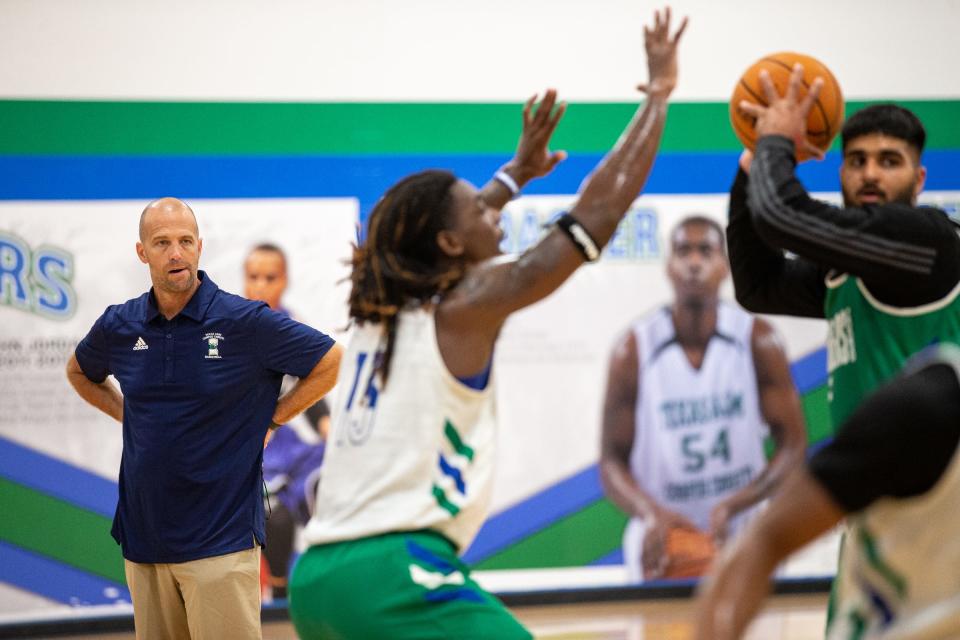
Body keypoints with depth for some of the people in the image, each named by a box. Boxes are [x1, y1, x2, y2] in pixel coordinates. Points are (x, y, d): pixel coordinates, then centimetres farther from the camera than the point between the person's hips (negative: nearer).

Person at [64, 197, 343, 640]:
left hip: (220, 541, -5)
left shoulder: (246, 322, -9)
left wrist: (270, 419, -1)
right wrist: (124, 414, 12)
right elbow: (80, 372, 26)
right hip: (142, 537, 5)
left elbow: (331, 362, -2)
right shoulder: (119, 326, 4)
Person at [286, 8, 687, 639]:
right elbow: (601, 207, -1)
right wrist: (660, 92, 8)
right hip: (393, 571, -8)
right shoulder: (466, 306, -2)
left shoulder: (382, 309, 17)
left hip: (317, 575, 8)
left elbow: (431, 227, 41)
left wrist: (519, 172, 51)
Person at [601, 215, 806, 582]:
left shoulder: (758, 341, -4)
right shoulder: (633, 352, -7)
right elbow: (612, 461, -5)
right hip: (662, 540, -1)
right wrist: (650, 513, -26)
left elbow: (793, 446, -5)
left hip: (743, 533, 1)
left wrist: (731, 506, -20)